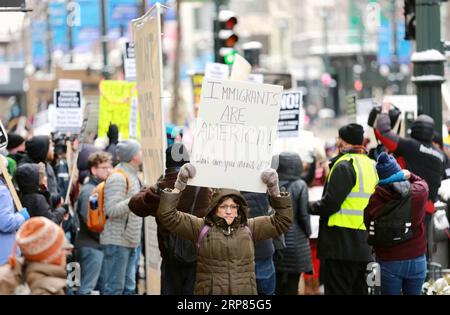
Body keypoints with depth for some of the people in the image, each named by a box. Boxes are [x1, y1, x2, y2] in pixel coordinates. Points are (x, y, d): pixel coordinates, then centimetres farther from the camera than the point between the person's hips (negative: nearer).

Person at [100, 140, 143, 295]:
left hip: (130, 242, 10)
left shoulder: (131, 176, 17)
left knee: (129, 287, 10)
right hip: (117, 241, -10)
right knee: (115, 287, -7)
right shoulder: (118, 178, -13)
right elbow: (111, 210, -21)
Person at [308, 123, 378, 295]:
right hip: (364, 247, 9)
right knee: (359, 290, 13)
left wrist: (310, 207, -1)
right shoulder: (371, 166, 14)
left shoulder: (344, 166, -13)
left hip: (341, 246, -8)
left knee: (337, 289, -5)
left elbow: (329, 204, -18)